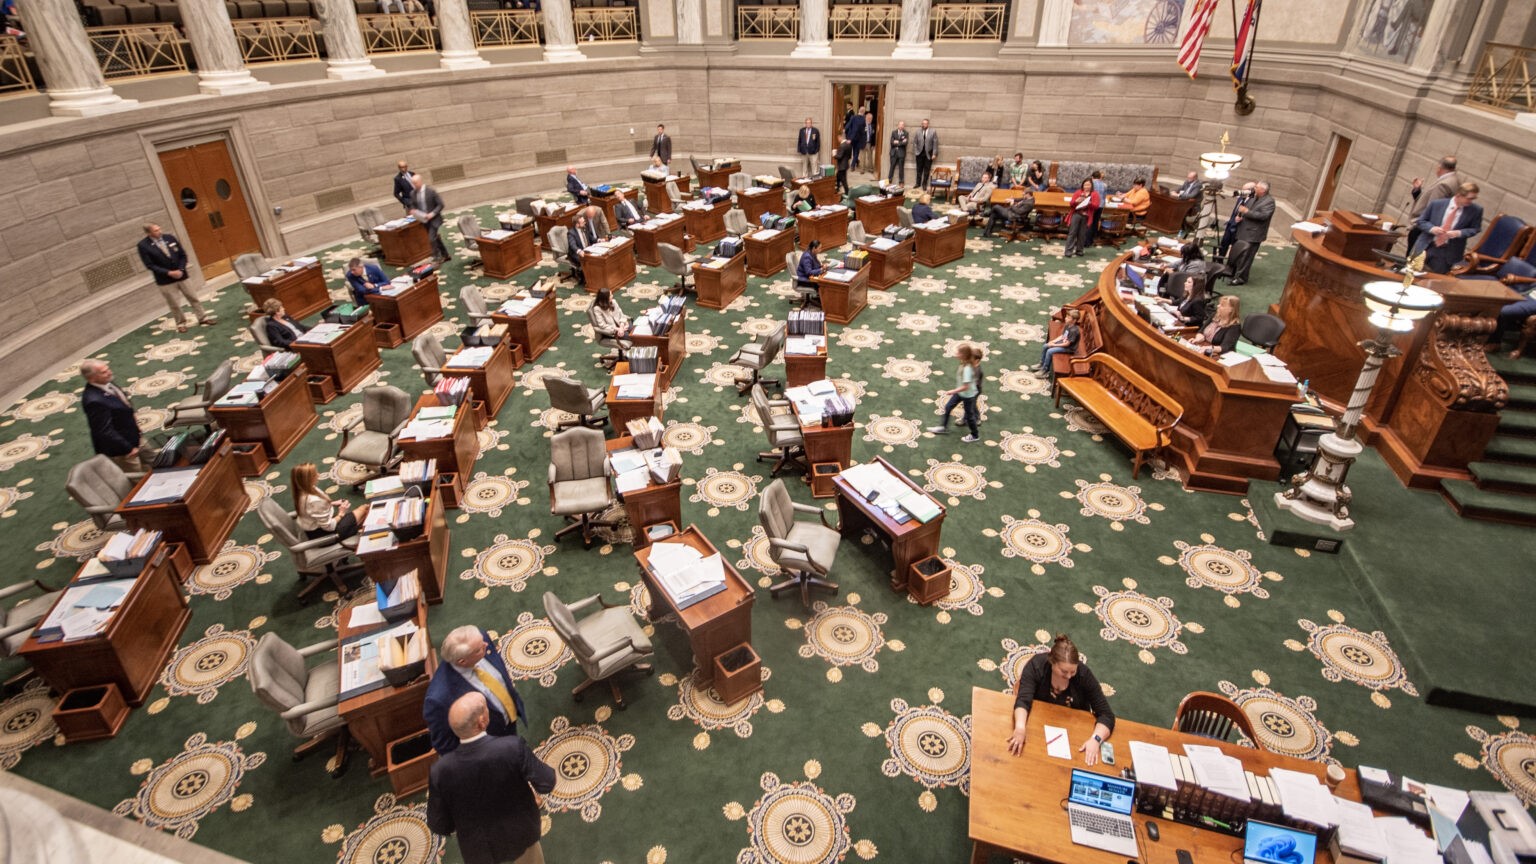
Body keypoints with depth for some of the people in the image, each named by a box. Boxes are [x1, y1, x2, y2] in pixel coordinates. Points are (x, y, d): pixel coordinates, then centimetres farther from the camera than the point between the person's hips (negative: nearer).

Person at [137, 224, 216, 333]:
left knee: (193, 297, 11)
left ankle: (202, 317, 24)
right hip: (165, 280, -3)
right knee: (174, 304, 6)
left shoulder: (170, 237, -2)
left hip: (181, 275, 3)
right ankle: (180, 323, 21)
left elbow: (183, 255, 3)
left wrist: (181, 270, -10)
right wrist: (169, 273, -19)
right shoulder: (143, 245, -11)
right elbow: (149, 265, -12)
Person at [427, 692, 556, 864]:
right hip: (520, 834, -1)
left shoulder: (440, 770, -29)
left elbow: (438, 826, -16)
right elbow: (546, 784, -23)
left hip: (478, 848, 1)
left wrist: (460, 825, 6)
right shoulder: (513, 747, -34)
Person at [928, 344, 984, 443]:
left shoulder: (967, 369, -35)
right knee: (948, 407, 17)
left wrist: (952, 392, -27)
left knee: (969, 415, 11)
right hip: (960, 393, 9)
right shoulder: (965, 364, -10)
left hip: (968, 395, -9)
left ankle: (975, 435, 33)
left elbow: (965, 387, -33)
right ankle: (944, 427, 36)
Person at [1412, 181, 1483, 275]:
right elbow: (1421, 221, 4)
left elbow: (1475, 228, 3)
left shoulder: (1476, 210, -4)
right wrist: (1431, 228, -16)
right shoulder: (1437, 204, -4)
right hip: (1427, 247, 0)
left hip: (1449, 252, 0)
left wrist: (1458, 233, -16)